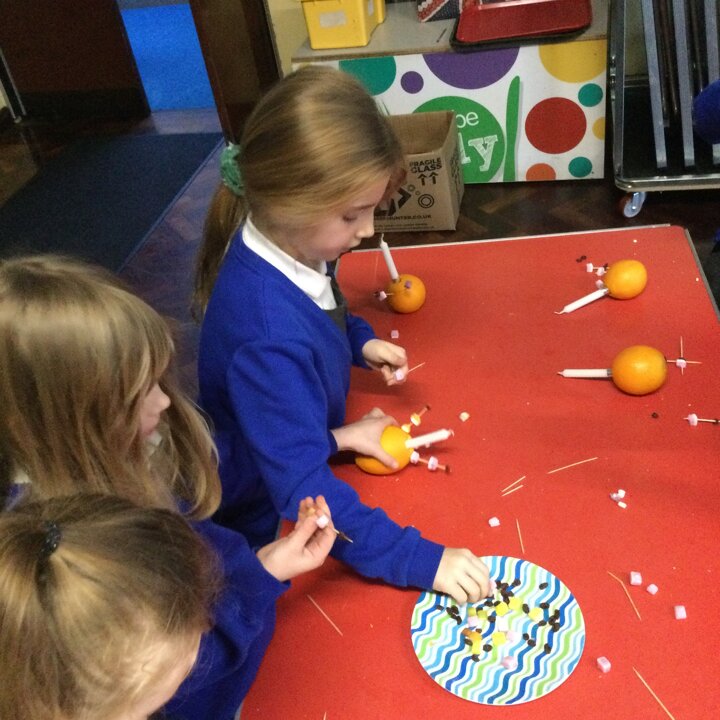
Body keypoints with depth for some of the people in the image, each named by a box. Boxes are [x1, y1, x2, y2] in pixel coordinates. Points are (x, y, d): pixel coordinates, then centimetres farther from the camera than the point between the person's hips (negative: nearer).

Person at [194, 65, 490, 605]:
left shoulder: (290, 243, -14)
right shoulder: (267, 336, -40)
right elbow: (302, 489, -38)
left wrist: (361, 342, -8)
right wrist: (421, 560, -38)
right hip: (271, 520, -7)